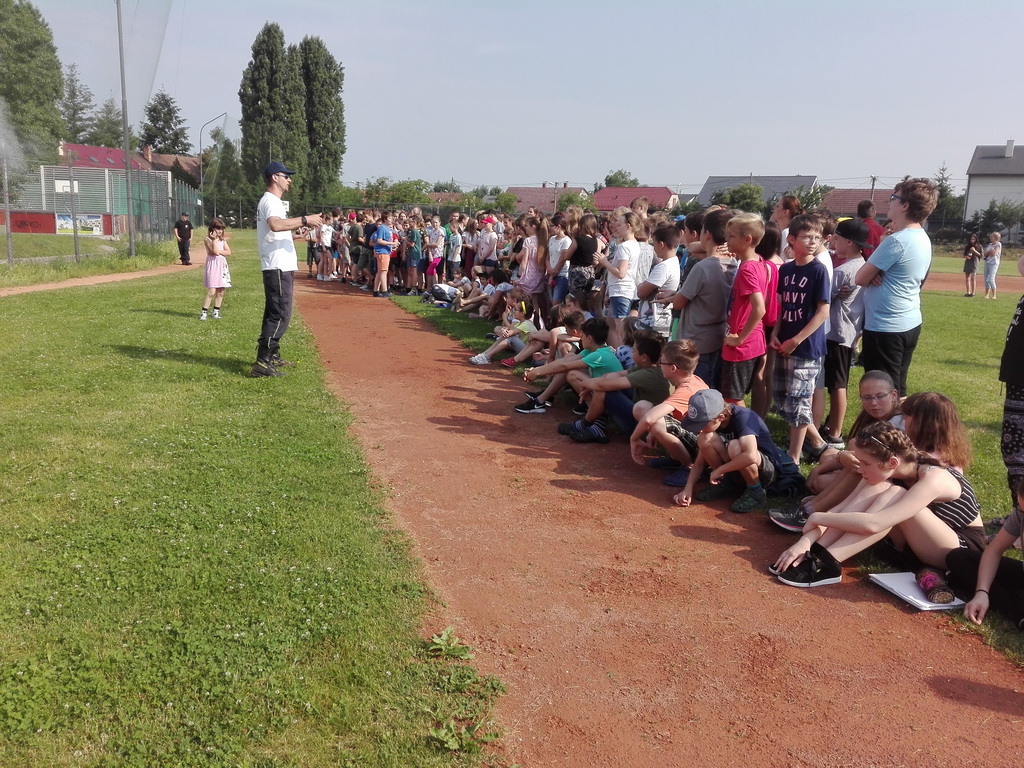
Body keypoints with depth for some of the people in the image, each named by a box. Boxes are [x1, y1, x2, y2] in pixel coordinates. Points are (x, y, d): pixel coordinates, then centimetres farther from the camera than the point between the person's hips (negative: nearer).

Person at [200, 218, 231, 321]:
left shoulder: (222, 240, 12)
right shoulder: (207, 240, -6)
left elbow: (229, 252, 3)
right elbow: (215, 251, -18)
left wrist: (219, 252, -10)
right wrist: (214, 239, -15)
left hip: (222, 266, 6)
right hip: (212, 266, -6)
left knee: (220, 292, 6)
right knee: (211, 292, -13)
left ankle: (216, 312, 16)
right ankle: (203, 312, -7)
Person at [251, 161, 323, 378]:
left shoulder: (271, 201, 21)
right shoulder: (271, 200, -13)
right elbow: (276, 225, -33)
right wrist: (304, 220, -29)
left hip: (279, 267, 11)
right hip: (278, 268, -11)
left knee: (274, 312, 17)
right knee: (280, 314, -14)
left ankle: (271, 356, 26)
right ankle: (262, 362, -16)